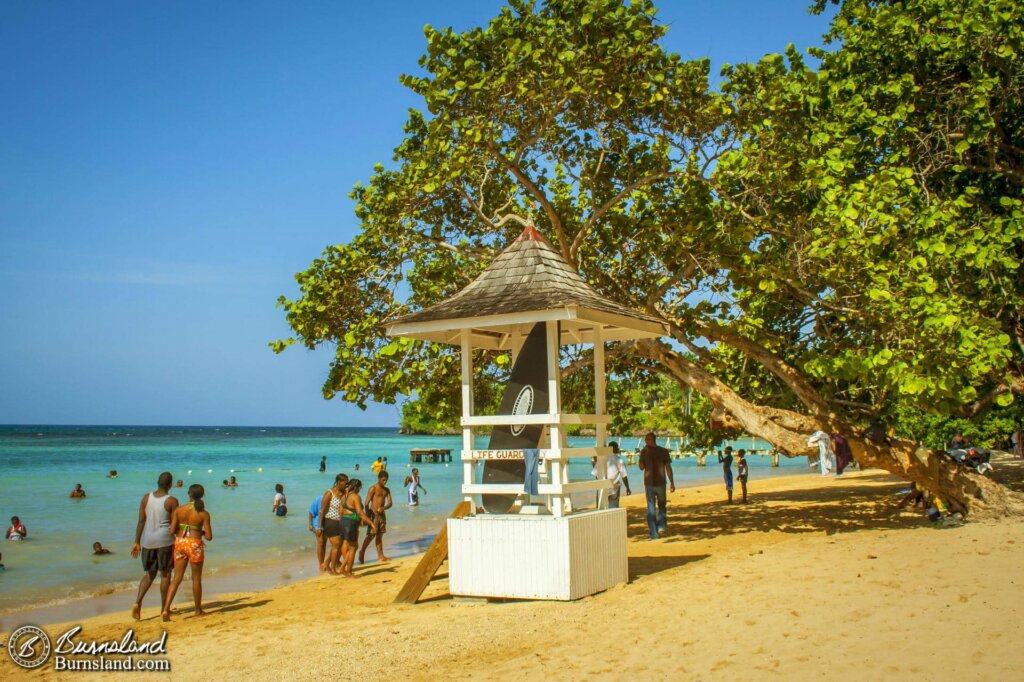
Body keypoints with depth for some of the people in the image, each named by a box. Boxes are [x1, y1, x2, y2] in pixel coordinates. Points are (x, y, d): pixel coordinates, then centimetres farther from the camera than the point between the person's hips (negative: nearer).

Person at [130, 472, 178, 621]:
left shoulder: (146, 498, 2)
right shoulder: (172, 500, -10)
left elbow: (141, 521, 1)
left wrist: (137, 542, 6)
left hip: (148, 540, 4)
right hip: (165, 540, -4)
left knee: (150, 573, 18)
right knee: (165, 574, 8)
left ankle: (137, 602, -1)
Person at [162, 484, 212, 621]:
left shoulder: (179, 510, -3)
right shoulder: (204, 513, -9)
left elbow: (172, 531, -5)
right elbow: (209, 537, -9)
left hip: (180, 543, 3)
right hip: (195, 544, -3)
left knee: (177, 578, 11)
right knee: (196, 579, 12)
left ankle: (166, 609, 0)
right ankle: (198, 610, 24)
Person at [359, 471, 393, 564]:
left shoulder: (386, 490, 11)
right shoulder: (373, 488, -9)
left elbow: (390, 503, 6)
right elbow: (366, 503, -12)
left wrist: (383, 508, -16)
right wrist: (367, 516, -16)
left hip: (382, 514, 6)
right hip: (374, 513, -6)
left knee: (380, 535, 8)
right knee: (371, 535, -8)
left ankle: (381, 556, 9)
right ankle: (362, 552, 10)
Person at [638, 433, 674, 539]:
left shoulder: (644, 451, -4)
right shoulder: (663, 451, -1)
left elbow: (641, 467, 5)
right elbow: (668, 468, -2)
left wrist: (643, 452, 6)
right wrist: (672, 483, 3)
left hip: (649, 483, 0)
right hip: (661, 482, 0)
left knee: (651, 508, 5)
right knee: (662, 505, 18)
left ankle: (654, 533, 2)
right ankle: (661, 526, 0)